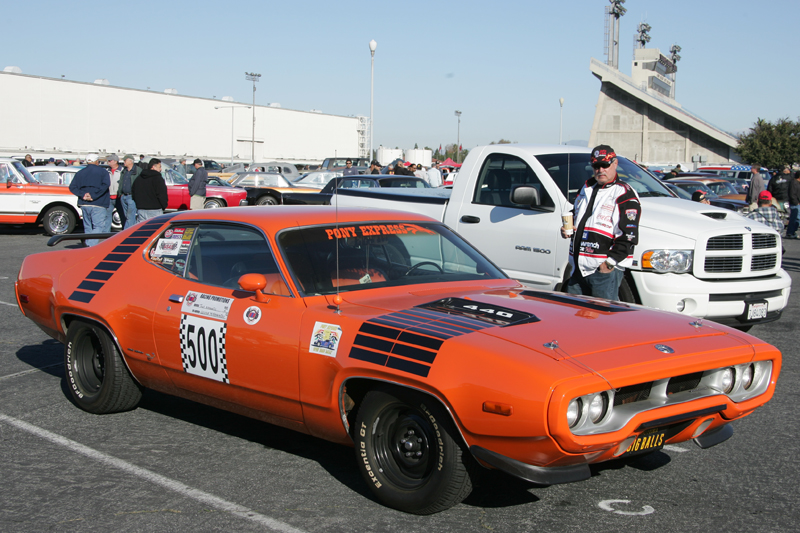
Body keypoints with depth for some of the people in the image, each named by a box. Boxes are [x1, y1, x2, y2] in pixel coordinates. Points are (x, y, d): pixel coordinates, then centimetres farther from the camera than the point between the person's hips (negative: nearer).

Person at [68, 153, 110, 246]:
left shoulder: (80, 173, 13)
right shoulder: (102, 172, 2)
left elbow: (72, 187, 2)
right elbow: (105, 185, -15)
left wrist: (83, 195, -7)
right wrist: (93, 196, -15)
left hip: (84, 204, 5)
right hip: (98, 205, -4)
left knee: (87, 227, 15)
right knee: (98, 227, -7)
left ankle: (88, 246, 19)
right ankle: (91, 245, -25)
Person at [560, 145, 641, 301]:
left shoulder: (624, 195, -8)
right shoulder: (587, 188, 17)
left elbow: (629, 236, -14)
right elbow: (575, 216, 32)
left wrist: (610, 262, -18)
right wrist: (567, 230, 10)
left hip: (605, 270, -8)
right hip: (578, 267, 8)